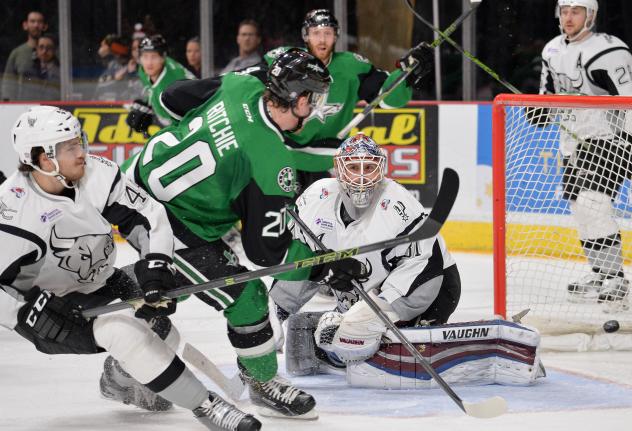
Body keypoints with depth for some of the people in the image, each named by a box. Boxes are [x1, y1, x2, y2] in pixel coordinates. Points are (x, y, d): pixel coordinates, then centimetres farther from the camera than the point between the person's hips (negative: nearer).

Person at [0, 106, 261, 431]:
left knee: (162, 333, 6)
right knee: (126, 333, -27)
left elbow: (147, 215, -6)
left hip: (101, 286, 7)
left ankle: (119, 380, 38)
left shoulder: (96, 174, -13)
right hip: (49, 306, -7)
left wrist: (156, 262, -21)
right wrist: (30, 316, -33)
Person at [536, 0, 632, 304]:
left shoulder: (608, 51, -18)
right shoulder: (553, 50, 8)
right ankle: (600, 272, 21)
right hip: (574, 141, 9)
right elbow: (549, 90, 25)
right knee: (579, 207, 9)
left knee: (593, 202, -20)